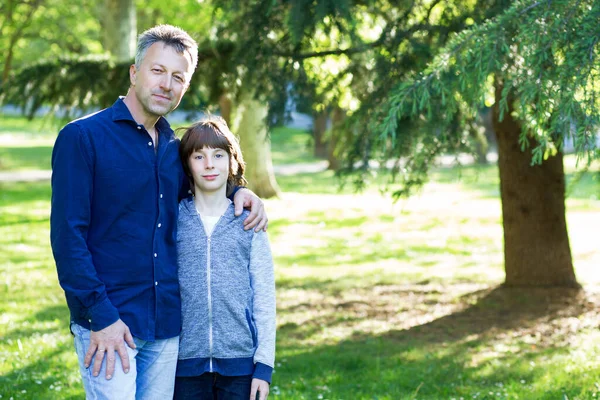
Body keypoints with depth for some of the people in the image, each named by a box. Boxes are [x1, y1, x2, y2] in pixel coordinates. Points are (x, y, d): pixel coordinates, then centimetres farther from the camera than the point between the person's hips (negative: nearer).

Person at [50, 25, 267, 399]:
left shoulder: (174, 147, 12)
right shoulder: (82, 137, -7)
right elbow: (67, 235, -11)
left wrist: (239, 191, 9)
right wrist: (101, 316, -16)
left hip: (168, 325, 6)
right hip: (109, 323, -6)